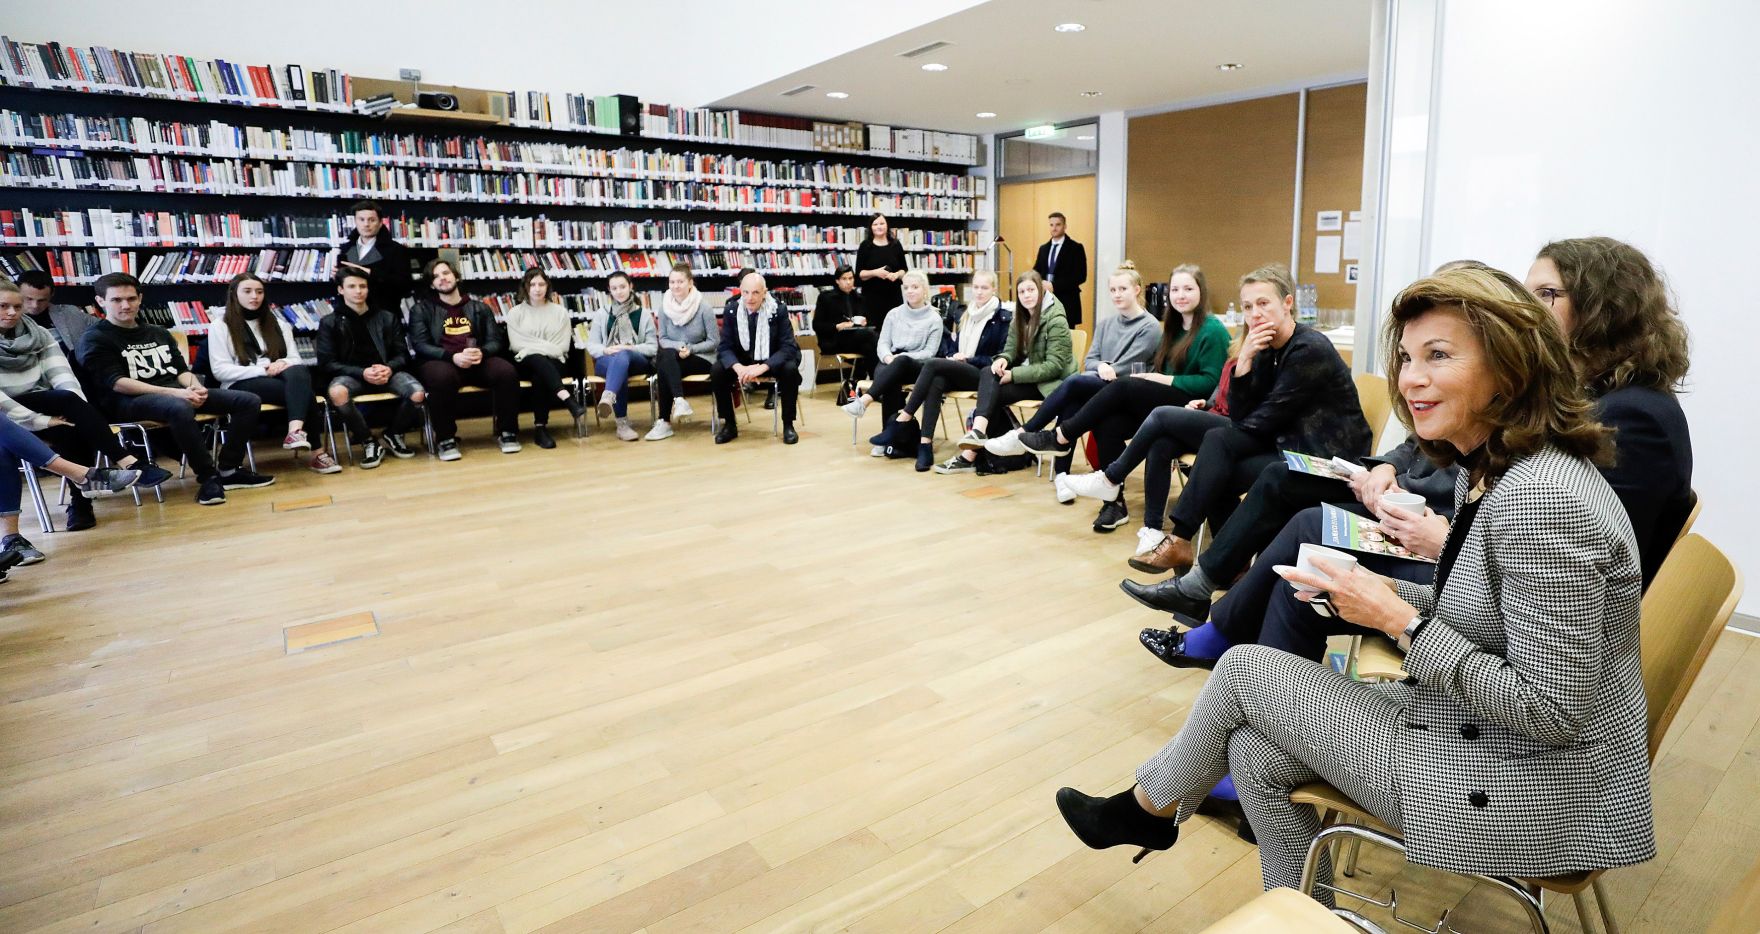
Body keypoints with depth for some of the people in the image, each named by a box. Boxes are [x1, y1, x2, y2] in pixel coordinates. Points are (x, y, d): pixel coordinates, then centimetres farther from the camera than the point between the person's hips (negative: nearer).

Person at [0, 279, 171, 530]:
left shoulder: (38, 334, 9)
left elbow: (62, 377, -2)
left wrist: (79, 413, -19)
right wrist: (41, 420, -22)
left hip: (43, 404, 3)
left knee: (67, 429, -30)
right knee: (66, 399, -29)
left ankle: (81, 500, -27)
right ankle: (128, 464, -35)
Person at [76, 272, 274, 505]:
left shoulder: (159, 333, 23)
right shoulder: (95, 338, 3)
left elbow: (182, 370, 17)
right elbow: (117, 382, -11)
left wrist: (195, 387, -8)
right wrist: (174, 392, -22)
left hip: (177, 393, 7)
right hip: (129, 401, -7)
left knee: (249, 401, -10)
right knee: (180, 408, -42)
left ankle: (229, 470, -14)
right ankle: (207, 476, -31)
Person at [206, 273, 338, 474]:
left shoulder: (277, 323, 21)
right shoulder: (221, 327, 7)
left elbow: (296, 359, 14)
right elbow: (220, 370, -3)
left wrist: (284, 363, -11)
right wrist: (263, 370, -15)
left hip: (279, 379, 3)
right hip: (241, 385, -3)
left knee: (298, 372, -37)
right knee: (303, 393, -34)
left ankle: (296, 431, -55)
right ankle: (316, 451, -42)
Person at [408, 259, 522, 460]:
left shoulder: (480, 308, 19)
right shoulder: (422, 308, 12)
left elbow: (495, 341, 10)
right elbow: (420, 345, 0)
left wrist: (481, 353, -15)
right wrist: (452, 357, -19)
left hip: (478, 362, 2)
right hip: (440, 361, -2)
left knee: (507, 372, -29)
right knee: (442, 377, -39)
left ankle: (507, 431, -13)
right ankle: (446, 438, -22)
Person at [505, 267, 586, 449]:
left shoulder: (560, 311, 11)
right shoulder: (515, 313, 10)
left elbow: (562, 346, 3)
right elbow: (516, 344, -1)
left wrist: (534, 346, -8)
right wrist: (546, 347, -9)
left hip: (554, 362, 1)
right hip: (526, 362, 0)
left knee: (539, 377, -35)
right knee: (537, 360, -37)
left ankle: (540, 427, -32)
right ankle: (569, 401, -53)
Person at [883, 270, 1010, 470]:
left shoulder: (1002, 318, -1)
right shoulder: (966, 315, 19)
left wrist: (969, 359, -12)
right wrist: (952, 357, 1)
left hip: (983, 374, -5)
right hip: (960, 372, 5)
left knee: (933, 364, -27)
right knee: (936, 382, -31)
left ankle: (904, 418, -23)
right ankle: (925, 444, -38)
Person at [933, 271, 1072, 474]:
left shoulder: (1056, 320, -15)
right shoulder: (1020, 318, 8)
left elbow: (1054, 366, -20)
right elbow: (1011, 349, 7)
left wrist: (1014, 375, -26)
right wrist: (1003, 359, -18)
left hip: (1051, 381, -7)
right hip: (1027, 373, 7)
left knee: (995, 393, -25)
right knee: (988, 374, -23)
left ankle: (970, 455, -29)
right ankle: (978, 431, -38)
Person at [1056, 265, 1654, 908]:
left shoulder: (1542, 498, -26)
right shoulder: (1486, 471, 3)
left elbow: (1551, 710, -24)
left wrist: (1399, 620, -21)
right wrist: (1386, 594, -2)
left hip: (1537, 793, -8)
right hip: (1477, 729, 8)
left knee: (1245, 670, -4)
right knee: (1255, 751, 2)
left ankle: (1148, 807, 24)